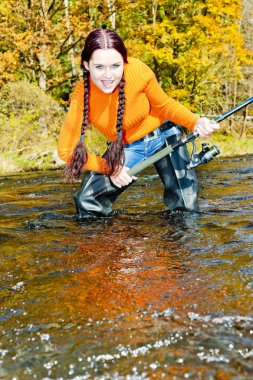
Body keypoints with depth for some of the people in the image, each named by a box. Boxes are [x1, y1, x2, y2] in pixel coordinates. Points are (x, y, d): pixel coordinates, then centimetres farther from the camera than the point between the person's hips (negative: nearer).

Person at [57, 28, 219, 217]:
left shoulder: (138, 71, -28)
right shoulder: (81, 96, -28)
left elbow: (165, 105, -9)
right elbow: (66, 151, -17)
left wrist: (196, 123, -26)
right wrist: (110, 168, -22)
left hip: (163, 135, 0)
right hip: (125, 147, 0)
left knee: (187, 209, -6)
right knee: (87, 204, -14)